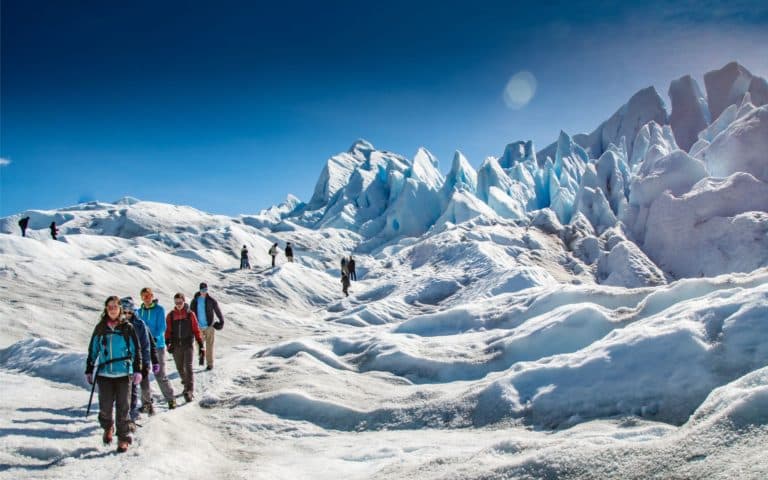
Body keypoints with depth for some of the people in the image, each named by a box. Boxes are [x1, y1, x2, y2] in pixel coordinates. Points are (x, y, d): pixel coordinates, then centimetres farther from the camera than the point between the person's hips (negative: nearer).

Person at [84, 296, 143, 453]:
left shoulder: (127, 328, 1)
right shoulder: (100, 328, 7)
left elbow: (136, 350, 3)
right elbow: (93, 350, 14)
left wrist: (137, 370, -2)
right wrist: (89, 371, 13)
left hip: (123, 373, -1)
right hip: (104, 374, 2)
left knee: (123, 408, 0)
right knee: (105, 407, 1)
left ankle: (124, 438, 14)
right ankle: (107, 428, 32)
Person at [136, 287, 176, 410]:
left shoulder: (159, 309, -4)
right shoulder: (139, 311, 10)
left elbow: (162, 327, -9)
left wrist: (155, 338, -24)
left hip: (157, 346, -4)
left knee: (160, 374, -3)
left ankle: (170, 399, 12)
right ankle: (147, 401, 16)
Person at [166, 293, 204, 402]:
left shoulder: (190, 314, 0)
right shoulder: (171, 315, 5)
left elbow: (196, 330, 2)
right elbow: (168, 330, 7)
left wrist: (201, 345, 0)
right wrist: (168, 343, -10)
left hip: (188, 345, -3)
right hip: (176, 346, 3)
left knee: (188, 367, -13)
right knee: (180, 368, 12)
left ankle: (190, 391, -15)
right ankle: (186, 384, 36)